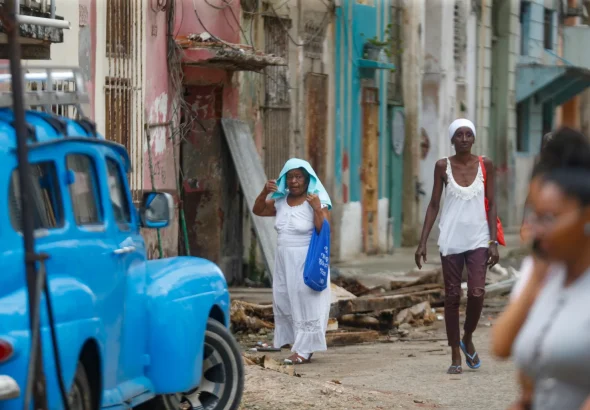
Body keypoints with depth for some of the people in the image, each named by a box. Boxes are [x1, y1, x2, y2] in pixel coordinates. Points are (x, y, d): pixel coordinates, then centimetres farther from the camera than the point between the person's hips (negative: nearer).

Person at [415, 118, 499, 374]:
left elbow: (491, 205, 4)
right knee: (452, 297, 3)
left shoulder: (485, 165, 2)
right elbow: (434, 205, 4)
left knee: (477, 293, -13)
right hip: (451, 240, 0)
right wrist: (422, 242, 0)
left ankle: (467, 339, 15)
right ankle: (455, 357, 10)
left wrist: (493, 241, -3)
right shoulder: (443, 167, 1)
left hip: (478, 239, 0)